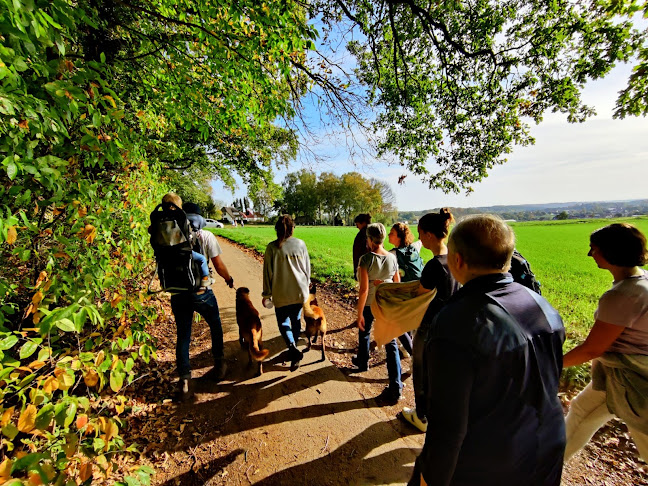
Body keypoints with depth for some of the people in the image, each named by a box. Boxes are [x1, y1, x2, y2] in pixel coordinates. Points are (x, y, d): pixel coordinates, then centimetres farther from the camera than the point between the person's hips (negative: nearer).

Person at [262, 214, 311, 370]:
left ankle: (293, 349, -6)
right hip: (300, 291, 3)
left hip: (281, 294, -3)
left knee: (283, 322, 14)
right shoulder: (300, 244, -4)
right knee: (296, 319, 20)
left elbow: (268, 272, -6)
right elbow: (307, 268, 4)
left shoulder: (272, 247, -11)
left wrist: (266, 294, 5)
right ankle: (293, 351, 34)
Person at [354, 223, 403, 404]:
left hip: (369, 304, -2)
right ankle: (395, 385, 10)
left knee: (364, 334, 25)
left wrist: (359, 314, -13)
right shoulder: (392, 258, -6)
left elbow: (363, 289, -22)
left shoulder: (366, 259, -20)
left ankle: (362, 363, 50)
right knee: (391, 342, 8)